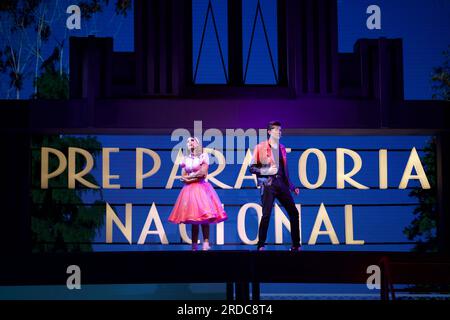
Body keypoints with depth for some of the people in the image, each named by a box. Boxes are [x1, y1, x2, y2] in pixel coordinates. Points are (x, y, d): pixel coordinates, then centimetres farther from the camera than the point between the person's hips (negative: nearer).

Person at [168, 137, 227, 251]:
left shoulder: (203, 156, 2)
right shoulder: (185, 159, 14)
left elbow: (202, 173, -10)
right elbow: (183, 177, 8)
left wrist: (189, 177, -1)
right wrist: (195, 177, -8)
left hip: (201, 188, -4)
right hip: (189, 189, 5)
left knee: (203, 216, -16)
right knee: (193, 218, 4)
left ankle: (206, 244, -21)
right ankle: (194, 245, 6)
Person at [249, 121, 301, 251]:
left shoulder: (282, 148, 15)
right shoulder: (260, 147, -1)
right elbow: (252, 168, -2)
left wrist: (291, 186, 16)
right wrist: (267, 170, -17)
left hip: (281, 183, 5)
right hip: (268, 184, -5)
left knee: (294, 213, 3)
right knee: (266, 215, -10)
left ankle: (296, 245, 11)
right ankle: (260, 246, 0)